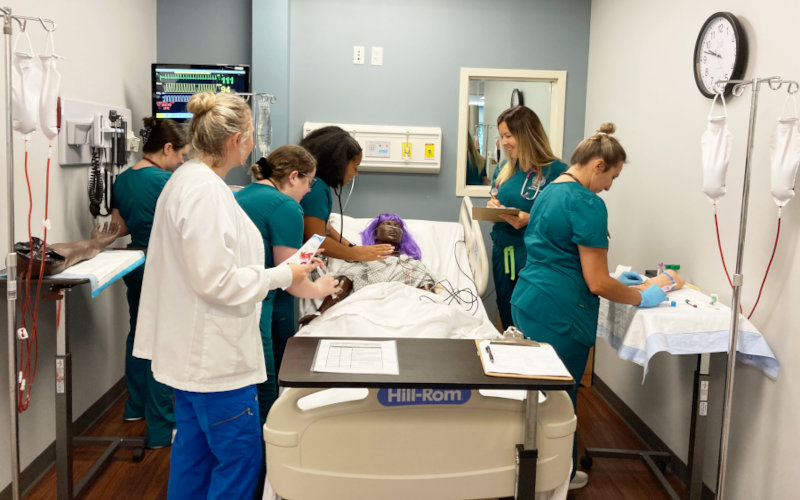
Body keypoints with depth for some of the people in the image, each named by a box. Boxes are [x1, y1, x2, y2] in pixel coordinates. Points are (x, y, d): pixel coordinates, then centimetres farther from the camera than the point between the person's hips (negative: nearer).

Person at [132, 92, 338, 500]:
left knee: (193, 451, 21)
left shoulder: (185, 179, 10)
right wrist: (283, 275, -13)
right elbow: (217, 282, -24)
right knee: (240, 456, 3)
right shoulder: (206, 191, -22)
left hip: (192, 351, 11)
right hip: (214, 356, -10)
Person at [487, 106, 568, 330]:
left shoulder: (555, 170, -10)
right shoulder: (504, 169, 10)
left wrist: (531, 220, -24)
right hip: (503, 254, 6)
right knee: (507, 322, 15)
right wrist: (492, 206, 0)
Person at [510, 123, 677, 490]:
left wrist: (615, 279, 24)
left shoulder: (550, 192, 14)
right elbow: (597, 284, -16)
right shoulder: (588, 204, -16)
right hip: (558, 317, -9)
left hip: (527, 304, 9)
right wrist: (641, 298, 0)